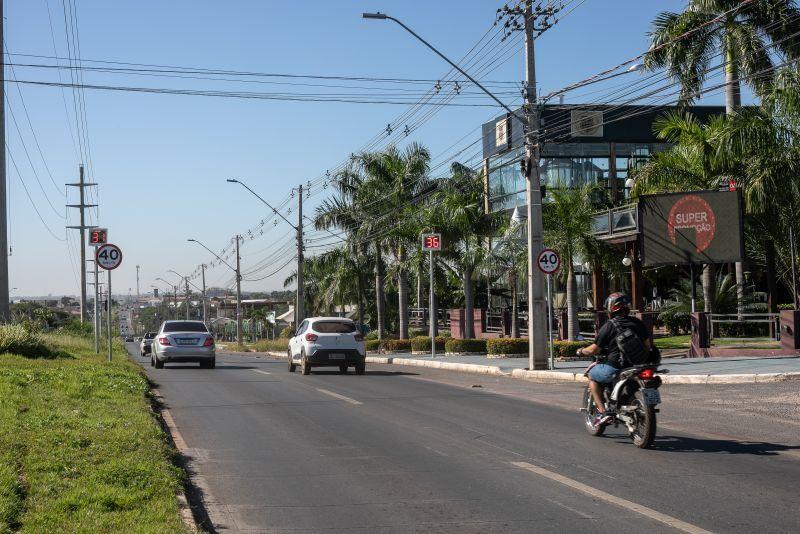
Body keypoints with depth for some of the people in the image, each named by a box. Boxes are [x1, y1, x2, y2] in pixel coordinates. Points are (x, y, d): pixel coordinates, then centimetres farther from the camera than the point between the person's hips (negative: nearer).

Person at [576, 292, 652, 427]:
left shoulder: (608, 327, -9)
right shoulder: (637, 323, 5)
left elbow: (594, 350, -6)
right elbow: (648, 344, 8)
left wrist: (582, 351, 15)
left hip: (614, 368, -6)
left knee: (591, 375, 18)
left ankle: (602, 412, 4)